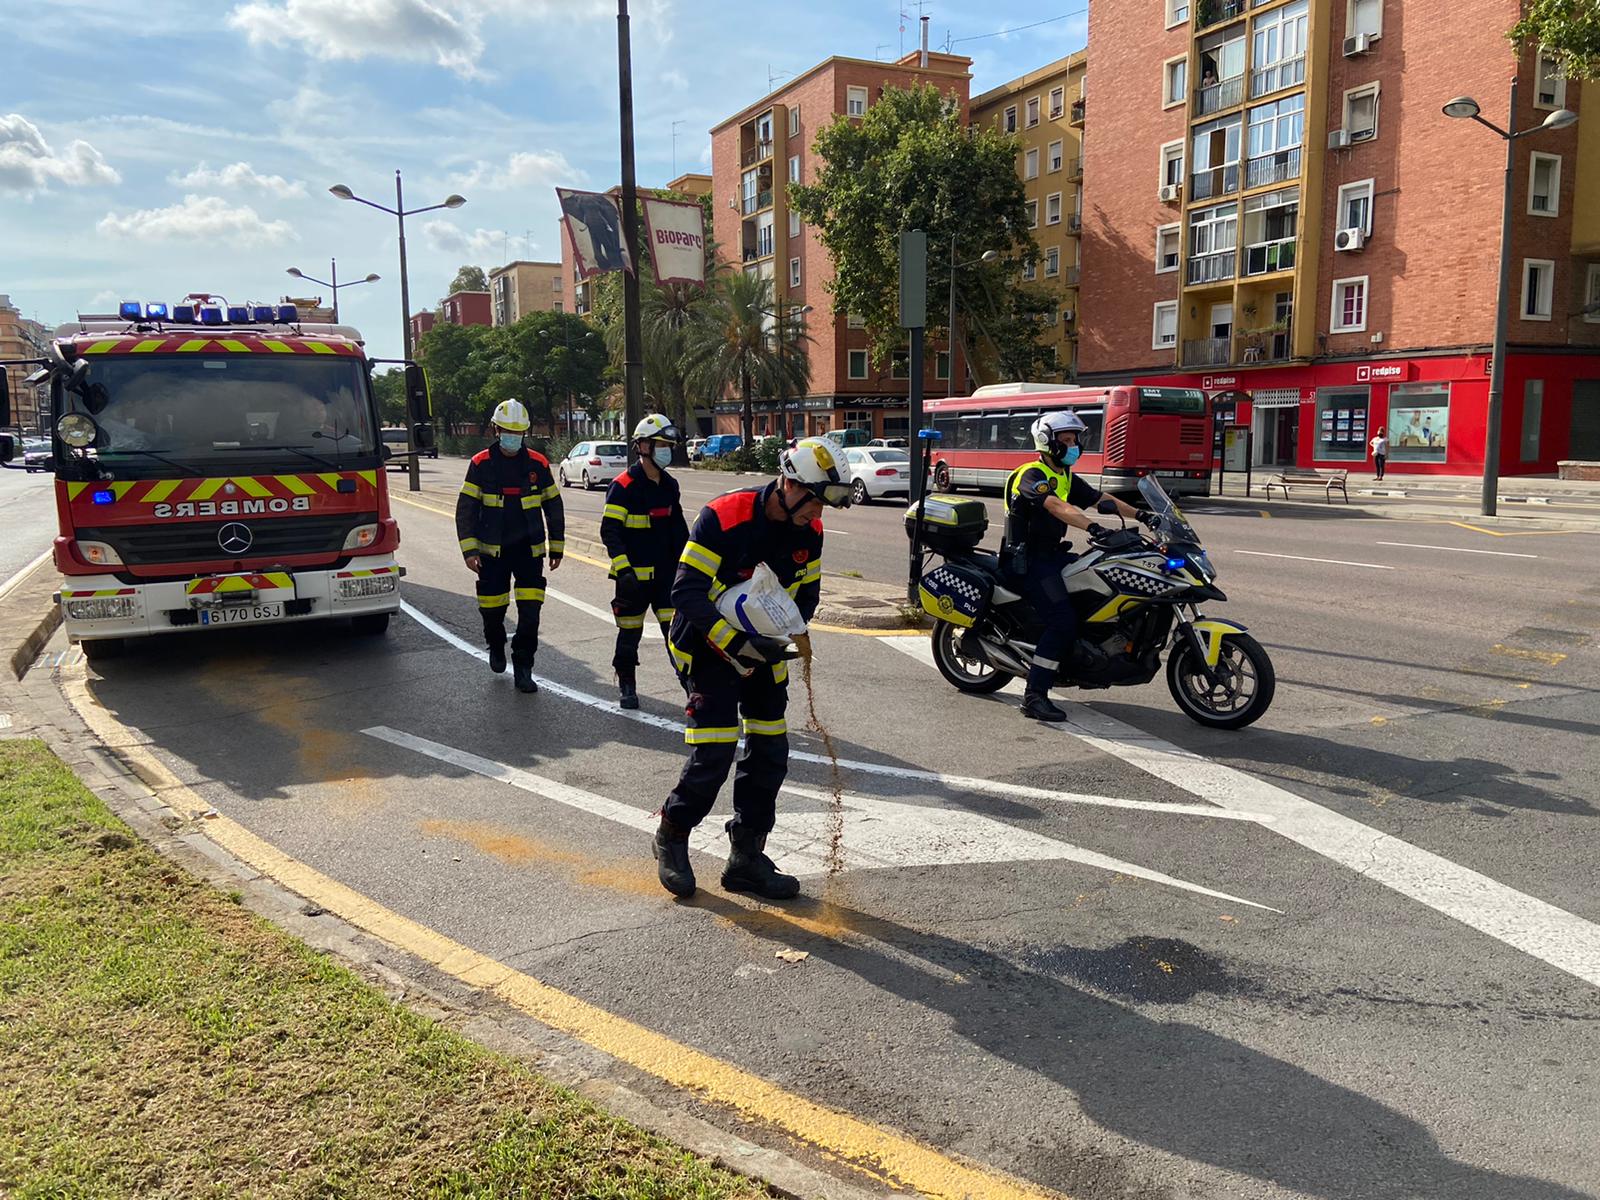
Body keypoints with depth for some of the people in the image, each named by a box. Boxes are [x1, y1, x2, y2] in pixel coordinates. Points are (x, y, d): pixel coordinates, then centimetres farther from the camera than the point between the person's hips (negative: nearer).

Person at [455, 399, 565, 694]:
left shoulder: (538, 464, 1)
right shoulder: (481, 464, -2)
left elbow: (554, 507, 11)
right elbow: (465, 509, -2)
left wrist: (556, 548, 12)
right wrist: (469, 551, -9)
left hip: (529, 550, 0)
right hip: (492, 551, 0)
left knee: (530, 612, -7)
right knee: (492, 609, 8)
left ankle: (523, 669, 3)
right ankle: (496, 647, 40)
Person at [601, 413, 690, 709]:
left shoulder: (669, 485, 9)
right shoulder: (624, 485, -12)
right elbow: (609, 530, -16)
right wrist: (623, 569, -24)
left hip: (667, 572, 5)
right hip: (635, 576, -5)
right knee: (630, 634, 9)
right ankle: (627, 687, 25)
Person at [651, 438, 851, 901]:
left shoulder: (809, 532, -3)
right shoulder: (723, 517, -24)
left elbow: (807, 592, 9)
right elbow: (686, 592, -24)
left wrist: (780, 639, -8)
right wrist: (733, 642, -29)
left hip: (762, 650, 7)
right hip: (708, 647, -7)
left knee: (770, 753, 4)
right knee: (714, 753, -13)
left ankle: (747, 859, 18)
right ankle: (671, 838, 13)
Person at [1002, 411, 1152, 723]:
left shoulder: (1067, 478, 15)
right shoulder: (1032, 475, -14)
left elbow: (1101, 498, 12)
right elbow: (1057, 507, -32)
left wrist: (1140, 514, -1)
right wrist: (1093, 527, -45)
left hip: (1052, 554, 10)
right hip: (1029, 559, -10)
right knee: (1062, 620, -22)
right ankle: (1034, 695, -20)